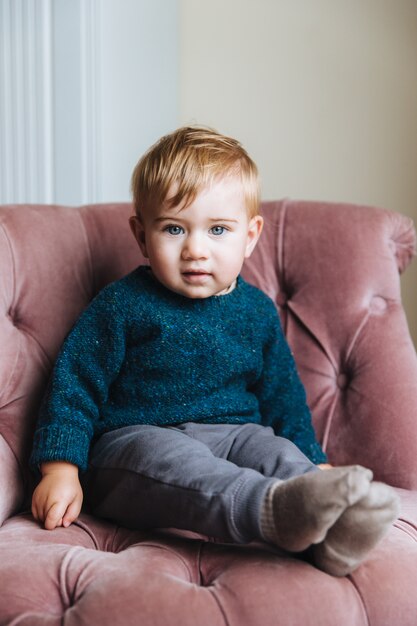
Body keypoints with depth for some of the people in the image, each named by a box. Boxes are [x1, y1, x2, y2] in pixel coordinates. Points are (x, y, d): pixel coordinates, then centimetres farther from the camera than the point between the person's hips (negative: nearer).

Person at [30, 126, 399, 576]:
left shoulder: (256, 312, 12)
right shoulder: (122, 305, -1)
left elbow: (283, 396, 21)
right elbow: (74, 386, -1)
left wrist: (312, 464, 14)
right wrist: (60, 470, -10)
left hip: (231, 436, 5)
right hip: (132, 440, -4)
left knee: (276, 452, -26)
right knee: (166, 458, -37)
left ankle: (326, 538, -53)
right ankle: (276, 509, -63)